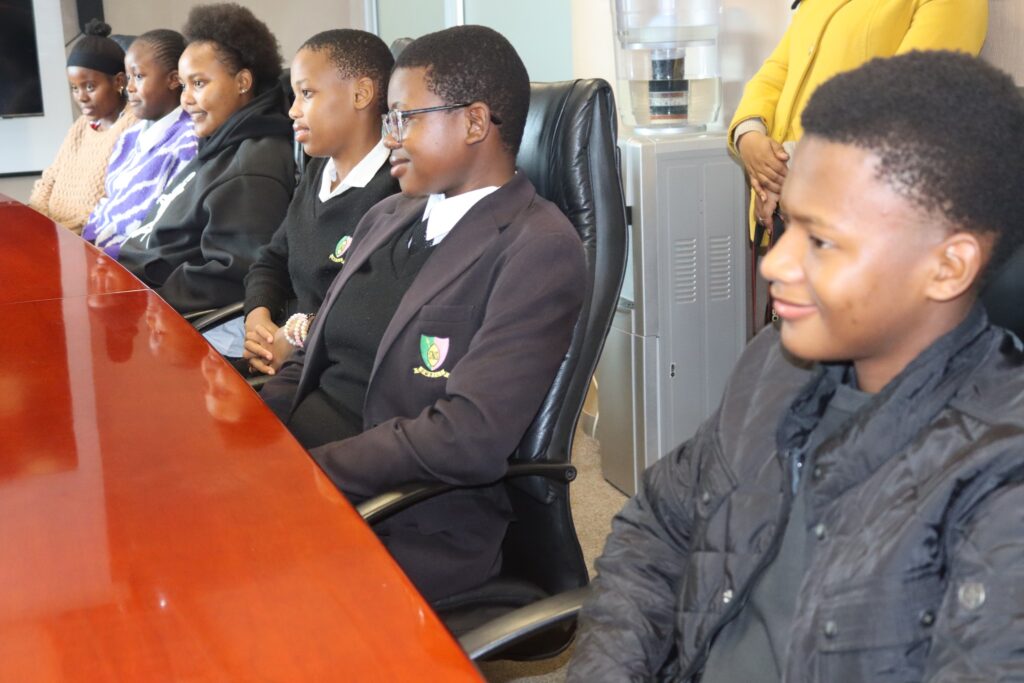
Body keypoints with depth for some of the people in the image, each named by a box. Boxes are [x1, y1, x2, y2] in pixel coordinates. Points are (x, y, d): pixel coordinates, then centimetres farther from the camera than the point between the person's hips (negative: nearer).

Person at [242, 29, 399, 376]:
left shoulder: (397, 193, -19)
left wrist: (297, 339, -17)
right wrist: (258, 316, -3)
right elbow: (273, 261, 19)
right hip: (280, 343, 9)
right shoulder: (318, 172, 15)